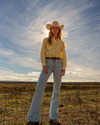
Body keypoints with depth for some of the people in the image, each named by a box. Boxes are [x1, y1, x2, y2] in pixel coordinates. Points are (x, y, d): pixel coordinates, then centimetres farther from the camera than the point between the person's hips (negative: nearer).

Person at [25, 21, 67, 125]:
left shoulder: (61, 42, 20)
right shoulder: (46, 40, 16)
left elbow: (64, 56, 12)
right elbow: (42, 53, 3)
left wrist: (64, 68, -3)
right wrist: (44, 65, -12)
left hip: (58, 64, 2)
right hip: (48, 63, -1)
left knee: (57, 89, -6)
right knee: (40, 87, -18)